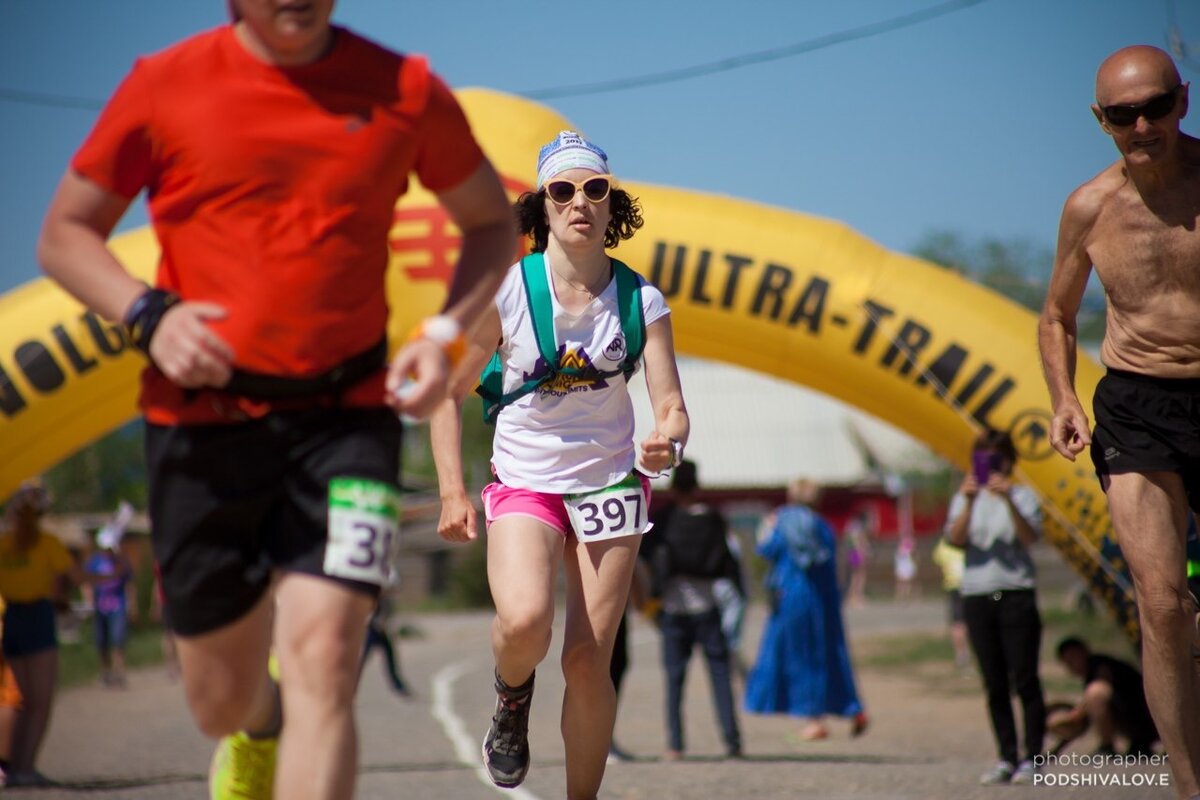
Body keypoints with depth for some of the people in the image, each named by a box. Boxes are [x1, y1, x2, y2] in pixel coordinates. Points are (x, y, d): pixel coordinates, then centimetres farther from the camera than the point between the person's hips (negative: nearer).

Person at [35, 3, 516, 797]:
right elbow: (65, 234, 7)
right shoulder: (166, 86, -1)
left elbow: (492, 223, 16)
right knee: (223, 700, 10)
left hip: (347, 415, 0)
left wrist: (445, 332, -2)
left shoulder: (405, 91, 2)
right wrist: (149, 314, -12)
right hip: (202, 418, 1)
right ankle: (259, 732, 49)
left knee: (323, 660, -17)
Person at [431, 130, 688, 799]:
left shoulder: (641, 301, -5)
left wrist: (668, 441, -31)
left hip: (611, 485, 1)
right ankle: (512, 697, 9)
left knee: (588, 659, -3)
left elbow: (671, 405, -7)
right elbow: (449, 392, -1)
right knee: (525, 624, -27)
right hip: (524, 482, -1)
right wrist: (453, 492, -8)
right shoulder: (504, 292, -9)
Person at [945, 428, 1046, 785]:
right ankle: (1007, 759, 8)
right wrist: (968, 502, -21)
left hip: (1016, 595, -3)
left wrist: (1008, 500, -26)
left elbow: (1030, 536, -13)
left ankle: (1031, 759, -4)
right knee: (994, 685, 4)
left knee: (1024, 680, -6)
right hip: (977, 595, 3)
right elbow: (956, 538, -6)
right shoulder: (965, 498, 11)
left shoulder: (1023, 496, 4)